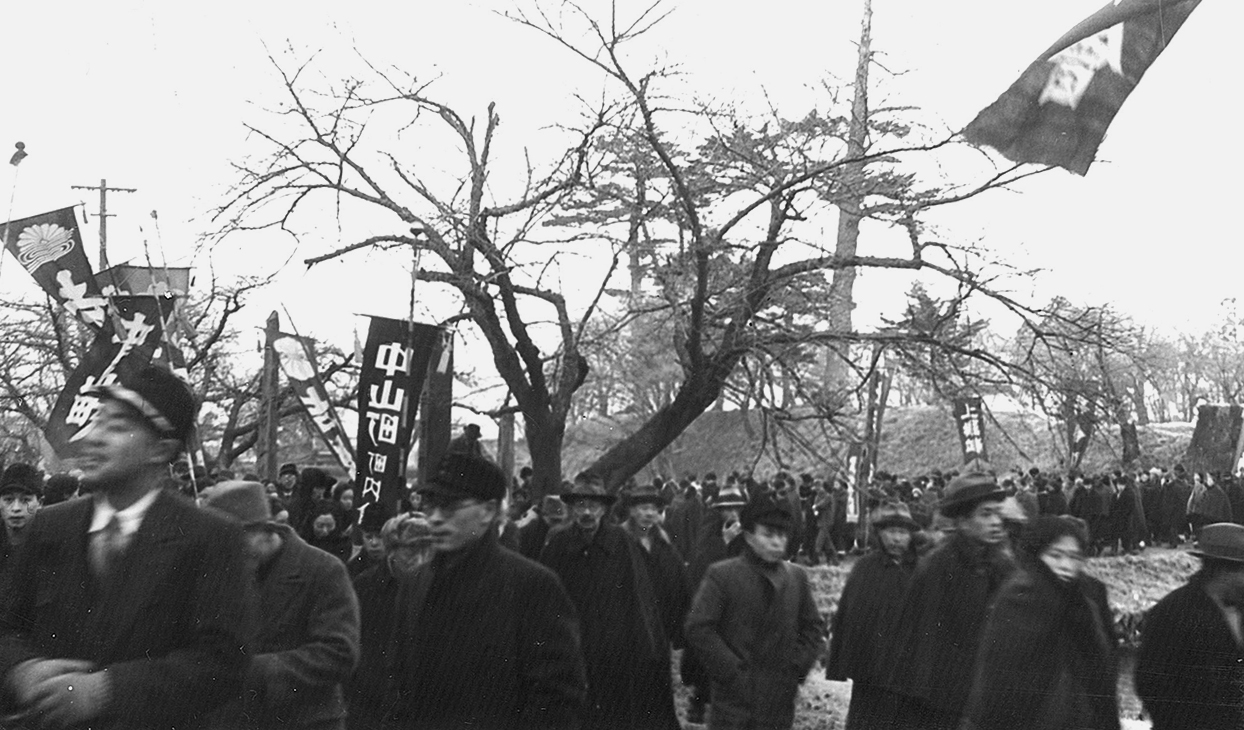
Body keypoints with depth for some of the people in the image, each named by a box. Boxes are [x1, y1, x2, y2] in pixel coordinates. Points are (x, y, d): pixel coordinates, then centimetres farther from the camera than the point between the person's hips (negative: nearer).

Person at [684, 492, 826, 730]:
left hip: (781, 701, 4)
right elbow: (698, 628, -10)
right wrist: (732, 672, -12)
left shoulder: (797, 577, 9)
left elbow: (814, 628, 15)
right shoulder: (721, 575, -6)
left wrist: (797, 669, 2)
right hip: (734, 699, -4)